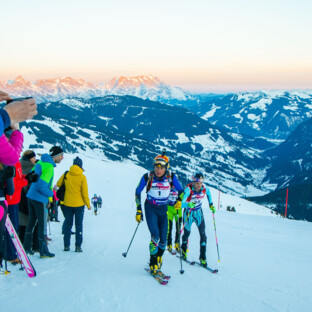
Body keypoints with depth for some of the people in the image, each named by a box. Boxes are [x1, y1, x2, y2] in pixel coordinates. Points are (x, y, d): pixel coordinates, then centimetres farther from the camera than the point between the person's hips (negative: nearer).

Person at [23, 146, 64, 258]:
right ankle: (43, 251, 7)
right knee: (41, 224, -1)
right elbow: (41, 187, -25)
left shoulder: (40, 163, 7)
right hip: (39, 199, -9)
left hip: (31, 196, 9)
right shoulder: (49, 168, -20)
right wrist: (51, 193, -8)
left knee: (32, 221, 17)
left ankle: (26, 247, 25)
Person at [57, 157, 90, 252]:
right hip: (79, 205, -2)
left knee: (68, 224, 13)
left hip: (67, 204, 2)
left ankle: (66, 245, 14)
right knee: (78, 225, 7)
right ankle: (78, 246, 4)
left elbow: (58, 184, 8)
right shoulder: (82, 177, -11)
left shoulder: (66, 175, -5)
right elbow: (85, 193, -9)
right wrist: (88, 205, 1)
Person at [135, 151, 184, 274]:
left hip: (163, 209, 2)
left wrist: (179, 200, -17)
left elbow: (180, 190, 3)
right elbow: (138, 191, -2)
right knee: (155, 235, -18)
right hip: (150, 208, -2)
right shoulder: (148, 177, -14)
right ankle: (153, 263, -4)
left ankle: (159, 257, 27)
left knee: (163, 238, 0)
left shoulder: (171, 177, -11)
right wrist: (139, 209, -4)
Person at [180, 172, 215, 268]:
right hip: (188, 213, -2)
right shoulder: (188, 190, -30)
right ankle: (184, 250, 41)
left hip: (199, 213, 3)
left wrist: (211, 204, 4)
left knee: (203, 234, -8)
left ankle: (202, 257, 1)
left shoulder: (204, 189, -17)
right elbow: (181, 203, -39)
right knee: (187, 233, 11)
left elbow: (208, 193, 10)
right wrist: (188, 204, -59)